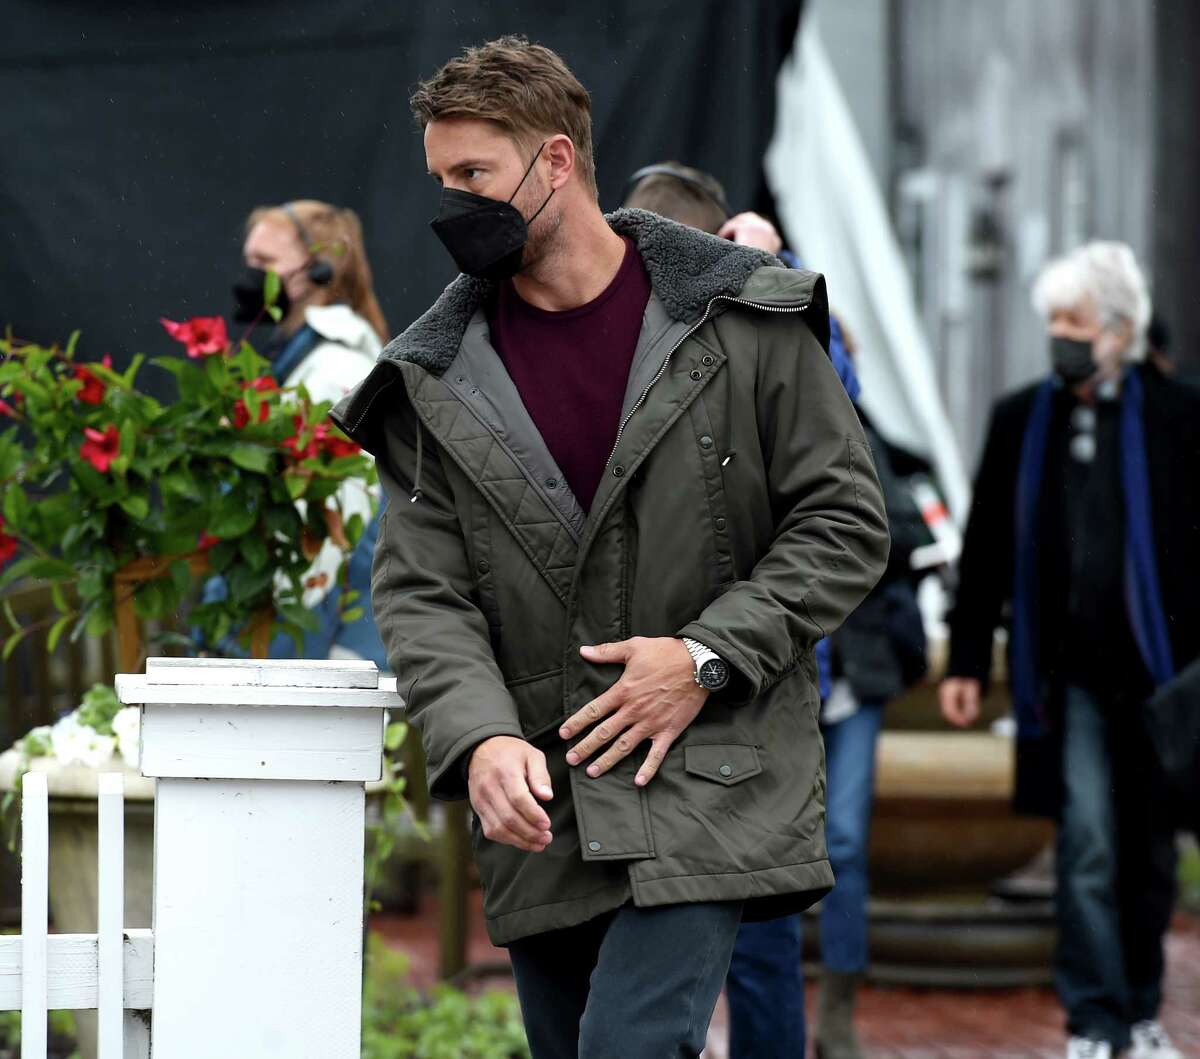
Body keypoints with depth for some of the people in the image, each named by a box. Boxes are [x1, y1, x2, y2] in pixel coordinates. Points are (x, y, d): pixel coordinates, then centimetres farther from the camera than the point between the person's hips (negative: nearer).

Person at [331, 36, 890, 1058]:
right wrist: (479, 737, -19)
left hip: (710, 778, -4)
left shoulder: (741, 321, -1)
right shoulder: (437, 379, 6)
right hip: (539, 806, 4)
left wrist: (708, 657, -12)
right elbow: (422, 589, 0)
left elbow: (845, 521, 0)